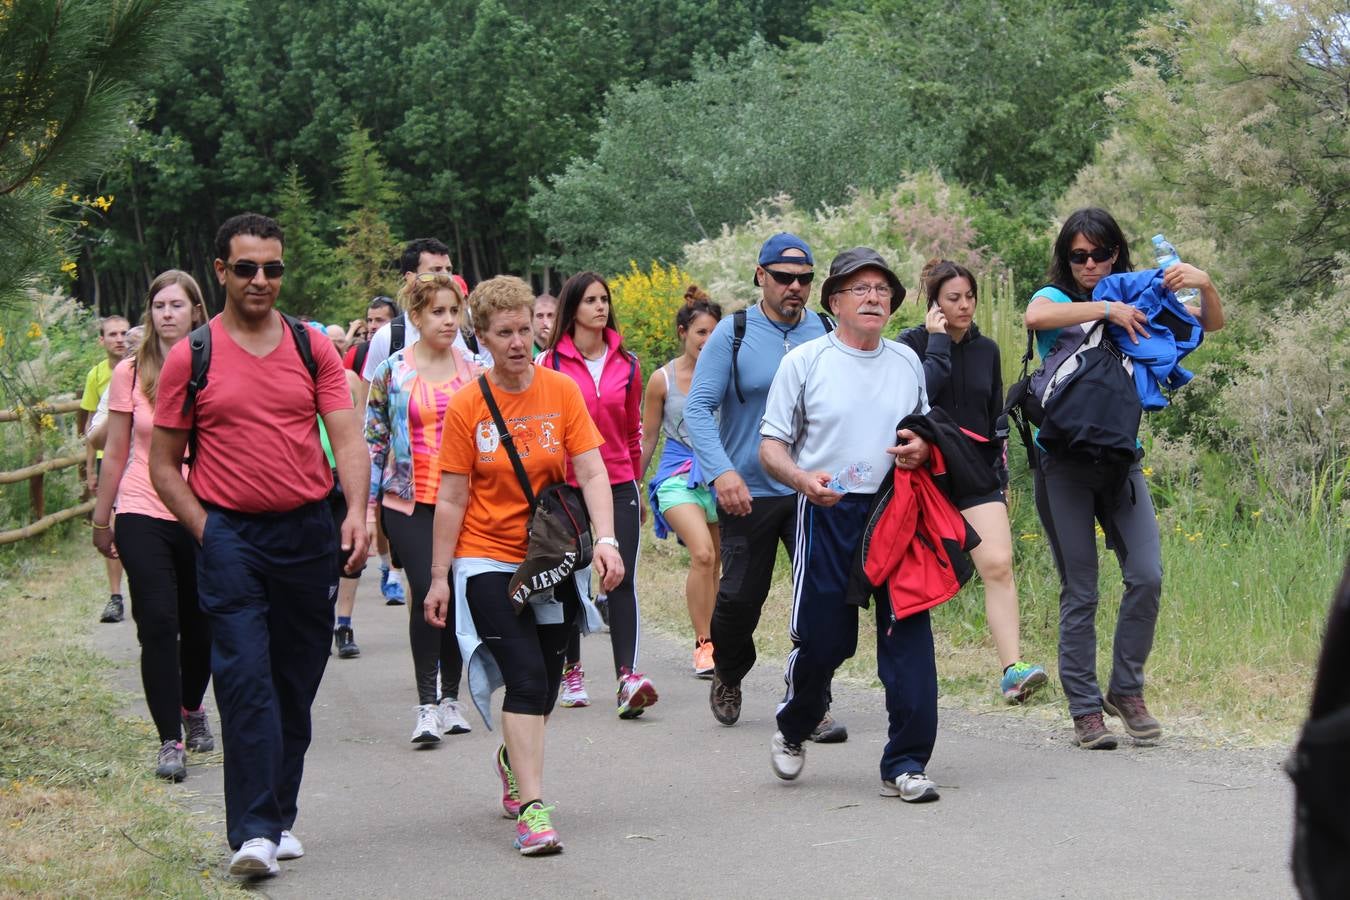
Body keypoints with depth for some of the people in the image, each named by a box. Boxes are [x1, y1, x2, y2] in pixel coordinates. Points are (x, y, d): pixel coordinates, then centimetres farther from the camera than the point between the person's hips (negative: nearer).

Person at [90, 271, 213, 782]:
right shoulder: (131, 374, 1)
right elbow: (115, 453, 8)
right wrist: (101, 518, 12)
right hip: (144, 515, -1)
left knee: (199, 626, 11)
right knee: (158, 625, -9)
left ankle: (192, 707, 39)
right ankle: (170, 741, -5)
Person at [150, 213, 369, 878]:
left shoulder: (314, 349, 7)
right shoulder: (189, 357, 1)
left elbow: (346, 439, 1)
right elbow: (164, 463, 5)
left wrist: (356, 510, -16)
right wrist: (206, 532, -6)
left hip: (309, 532, 3)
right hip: (230, 538, -3)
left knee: (296, 683, 9)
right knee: (245, 679, -13)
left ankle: (281, 816, 22)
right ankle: (254, 831, -15)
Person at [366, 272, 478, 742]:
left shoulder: (474, 371, 7)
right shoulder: (392, 372, 1)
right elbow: (373, 439, 4)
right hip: (410, 501, -2)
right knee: (427, 592, -13)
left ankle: (450, 698, 18)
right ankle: (427, 706, -10)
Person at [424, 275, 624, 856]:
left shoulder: (562, 392, -2)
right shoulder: (467, 406, -6)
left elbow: (591, 471, -6)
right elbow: (451, 498, -2)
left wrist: (605, 539, -20)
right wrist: (440, 578, -2)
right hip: (489, 559, -3)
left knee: (543, 685, 12)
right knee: (526, 678, -15)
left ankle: (514, 758, 43)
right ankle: (532, 808, -15)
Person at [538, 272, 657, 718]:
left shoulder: (626, 364, 6)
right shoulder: (549, 364, -2)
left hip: (618, 484, 1)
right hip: (565, 485, -1)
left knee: (622, 579, -10)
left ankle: (628, 677, -18)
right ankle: (572, 671, 26)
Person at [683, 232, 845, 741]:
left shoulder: (827, 334, 2)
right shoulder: (733, 335, -5)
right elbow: (698, 408, -8)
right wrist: (721, 471, -22)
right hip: (750, 493, -1)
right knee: (741, 595, 8)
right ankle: (728, 677, 37)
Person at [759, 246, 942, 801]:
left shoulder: (907, 363, 13)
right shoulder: (805, 362, 2)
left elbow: (927, 434, 24)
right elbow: (771, 445, 2)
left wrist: (922, 449, -1)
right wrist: (803, 478, -19)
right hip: (828, 513, -2)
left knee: (909, 634, -7)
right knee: (822, 639, 2)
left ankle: (905, 764, -1)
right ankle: (792, 730, 32)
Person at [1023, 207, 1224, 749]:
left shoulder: (1135, 300, 12)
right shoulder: (1055, 298, 2)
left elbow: (1211, 324, 10)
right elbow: (1035, 318, -24)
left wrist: (1204, 286, -10)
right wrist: (1107, 309, -25)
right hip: (1063, 463, -3)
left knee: (1147, 575, -8)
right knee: (1079, 591, 0)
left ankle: (1127, 691, 9)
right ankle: (1085, 710, 6)